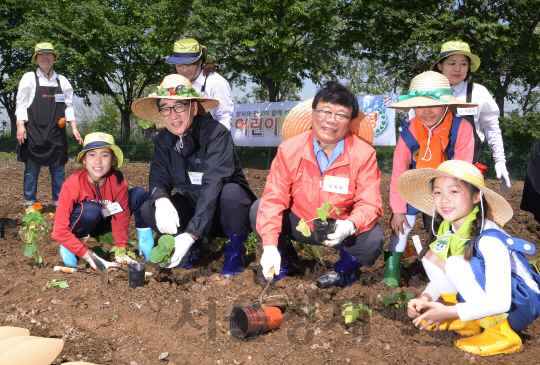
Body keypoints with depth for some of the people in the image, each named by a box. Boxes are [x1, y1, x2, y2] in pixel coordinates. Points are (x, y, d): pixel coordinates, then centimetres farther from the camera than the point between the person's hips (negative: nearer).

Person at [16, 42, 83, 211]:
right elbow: (21, 104, 2)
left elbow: (68, 106, 14)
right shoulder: (29, 78, 5)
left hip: (56, 132, 3)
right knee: (32, 168, 2)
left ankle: (59, 203, 12)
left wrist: (74, 128, 6)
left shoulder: (62, 81, 13)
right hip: (33, 131, -2)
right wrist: (20, 126, -9)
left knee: (58, 169, 4)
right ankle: (30, 203, 12)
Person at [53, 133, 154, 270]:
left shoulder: (118, 182, -21)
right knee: (90, 209, -39)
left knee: (139, 194, -16)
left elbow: (121, 219, -12)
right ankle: (67, 247, -13)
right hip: (80, 225, -3)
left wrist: (121, 253, -19)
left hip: (104, 222, 3)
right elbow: (60, 231, -30)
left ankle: (145, 241, -3)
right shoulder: (72, 185, -29)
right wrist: (90, 257, -36)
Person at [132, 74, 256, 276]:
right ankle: (195, 250, 6)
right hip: (192, 207, 5)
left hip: (223, 212, -5)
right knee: (148, 209, -19)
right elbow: (159, 178, -5)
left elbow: (213, 184, -33)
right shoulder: (163, 141, -2)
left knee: (231, 191, -37)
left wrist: (191, 234, -42)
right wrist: (161, 200, -32)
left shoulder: (216, 133, -22)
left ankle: (235, 252, -9)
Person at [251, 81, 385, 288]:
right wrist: (270, 246, -32)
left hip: (341, 230, -2)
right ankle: (286, 264, 10)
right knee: (258, 210, -18)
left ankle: (345, 270, 8)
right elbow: (273, 199, -19)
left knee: (372, 240, -31)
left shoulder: (364, 155, -17)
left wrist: (350, 226, -45)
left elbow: (370, 205, -21)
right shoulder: (289, 150, -15)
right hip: (299, 223, 2)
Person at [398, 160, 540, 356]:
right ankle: (470, 323, 4)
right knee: (431, 256, -7)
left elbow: (499, 302, -32)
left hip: (521, 306, -8)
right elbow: (440, 280, 9)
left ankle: (500, 333, -15)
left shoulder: (490, 240, -27)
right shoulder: (447, 232, -3)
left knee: (457, 263, -28)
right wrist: (425, 298, -12)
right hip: (484, 299, 8)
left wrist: (448, 312, -30)